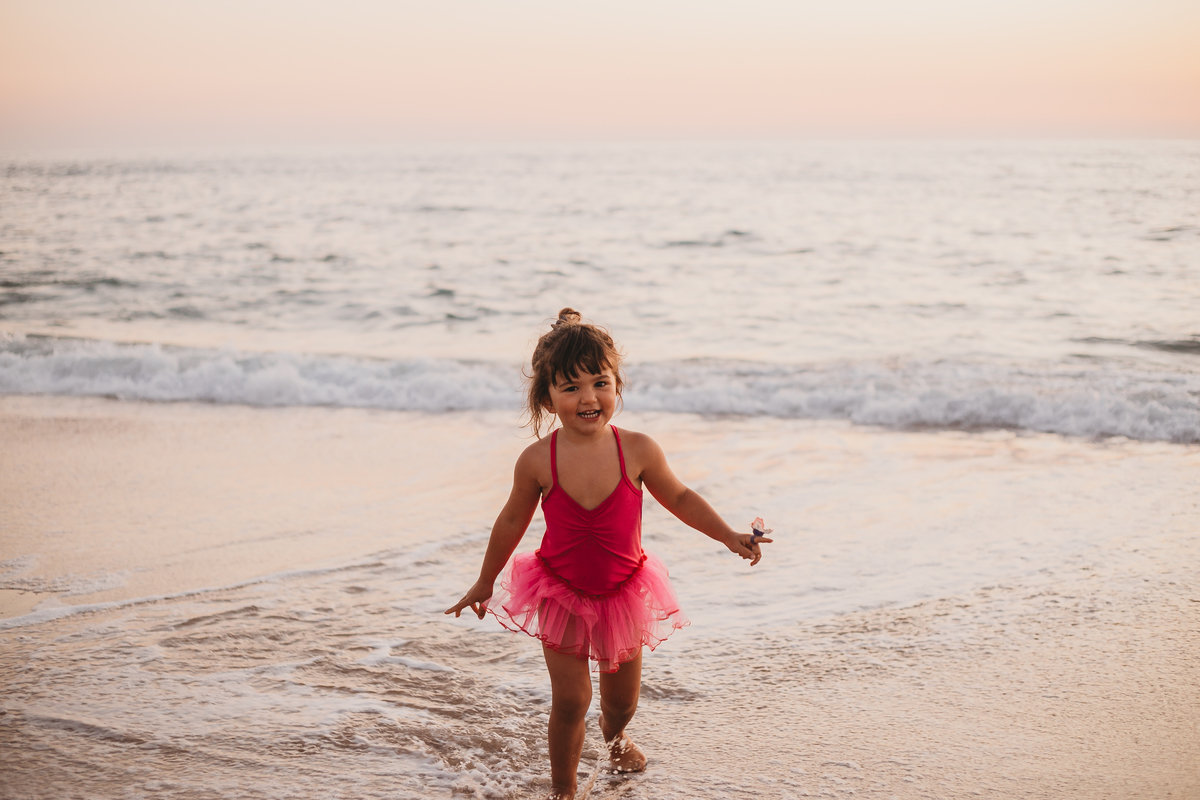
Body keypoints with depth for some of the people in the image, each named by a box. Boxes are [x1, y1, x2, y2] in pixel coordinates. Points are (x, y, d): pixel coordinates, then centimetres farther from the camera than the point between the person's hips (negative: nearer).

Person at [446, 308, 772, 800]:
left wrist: (729, 537, -5)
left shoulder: (638, 451, -17)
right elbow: (512, 522, -1)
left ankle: (614, 734, 54)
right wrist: (485, 584, 8)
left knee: (622, 700, 17)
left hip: (623, 593, 2)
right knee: (569, 700, -7)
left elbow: (679, 498, 0)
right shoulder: (538, 461, -17)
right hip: (561, 594, -2)